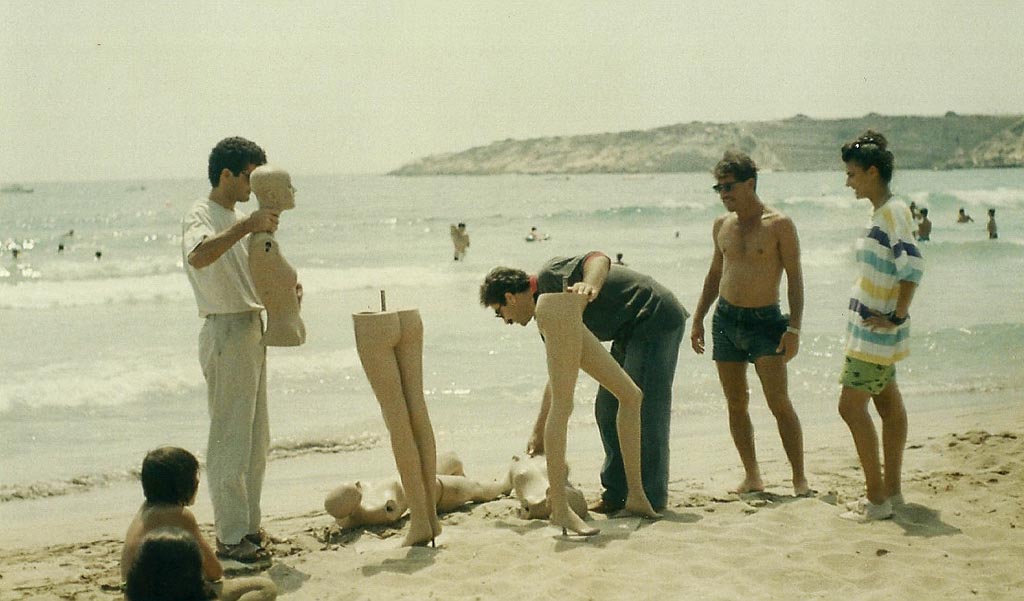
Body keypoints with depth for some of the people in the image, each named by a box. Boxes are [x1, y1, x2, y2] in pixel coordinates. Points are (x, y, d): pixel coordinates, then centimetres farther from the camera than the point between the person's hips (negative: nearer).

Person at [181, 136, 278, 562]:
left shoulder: (238, 219, 17)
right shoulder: (200, 216, -12)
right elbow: (198, 256, -35)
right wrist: (246, 226, -34)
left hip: (252, 330, 10)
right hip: (226, 332, -10)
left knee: (255, 438, 14)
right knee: (229, 438, -5)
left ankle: (248, 527, 24)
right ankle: (230, 537, 2)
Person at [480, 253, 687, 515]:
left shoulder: (551, 276, -13)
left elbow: (599, 259, -31)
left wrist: (590, 287, -52)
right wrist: (539, 434, 19)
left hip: (656, 316, -10)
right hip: (631, 333, 10)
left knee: (641, 409, -11)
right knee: (608, 410, 12)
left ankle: (651, 499, -5)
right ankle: (617, 494, 18)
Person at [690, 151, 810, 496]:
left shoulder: (779, 225, -6)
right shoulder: (722, 226, 10)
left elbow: (795, 277, -8)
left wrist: (794, 327, -16)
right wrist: (698, 319, 16)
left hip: (765, 321, -5)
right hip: (725, 320, 5)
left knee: (779, 403, -8)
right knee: (736, 404, 6)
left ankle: (799, 478, -1)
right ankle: (752, 477, 14)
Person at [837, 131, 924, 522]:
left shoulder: (893, 212, -17)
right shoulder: (882, 213, 12)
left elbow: (913, 265, -27)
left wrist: (897, 316, -22)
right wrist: (892, 318, 15)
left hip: (875, 333, -10)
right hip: (874, 332, 10)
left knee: (851, 405, -9)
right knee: (888, 404, 14)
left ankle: (877, 498, -5)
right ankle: (891, 490, 22)